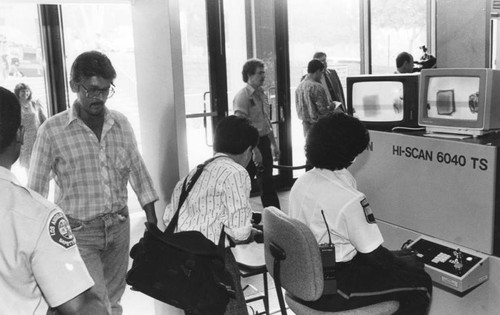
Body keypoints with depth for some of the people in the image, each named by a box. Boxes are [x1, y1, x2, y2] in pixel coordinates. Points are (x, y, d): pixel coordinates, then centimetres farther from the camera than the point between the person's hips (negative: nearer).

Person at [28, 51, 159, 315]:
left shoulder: (121, 124, 0)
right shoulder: (52, 131, -11)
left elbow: (138, 172, 8)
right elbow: (36, 189, -4)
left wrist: (153, 222, 8)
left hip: (119, 226, 4)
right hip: (79, 232, -4)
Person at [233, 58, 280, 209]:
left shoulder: (261, 94, 12)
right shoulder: (242, 96, -14)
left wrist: (274, 144, 18)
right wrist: (254, 150, -22)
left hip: (264, 141, 8)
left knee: (268, 183, 12)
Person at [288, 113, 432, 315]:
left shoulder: (300, 183, 0)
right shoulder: (350, 200, -25)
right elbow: (374, 255, -18)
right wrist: (401, 259, 4)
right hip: (330, 292, -9)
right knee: (420, 283, 3)